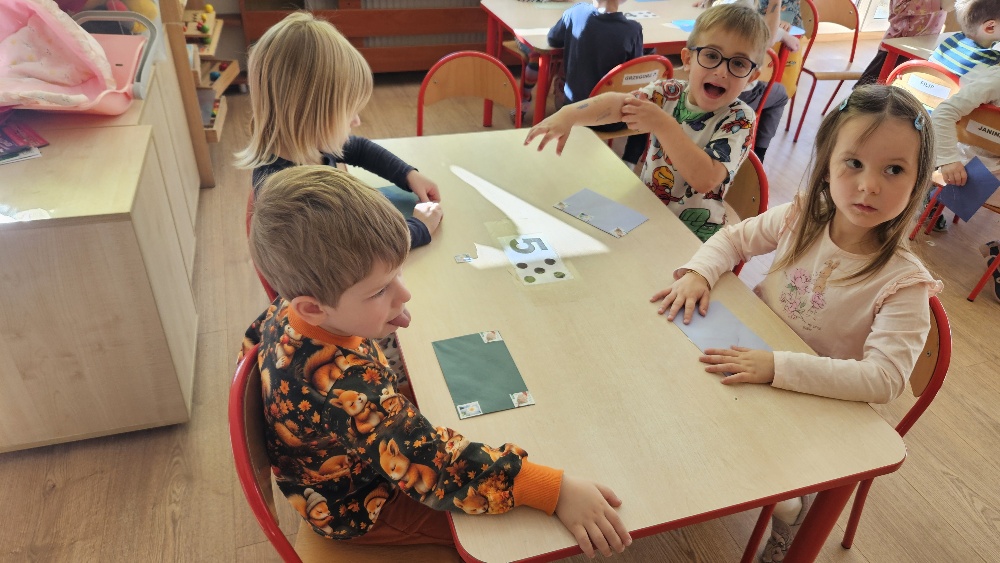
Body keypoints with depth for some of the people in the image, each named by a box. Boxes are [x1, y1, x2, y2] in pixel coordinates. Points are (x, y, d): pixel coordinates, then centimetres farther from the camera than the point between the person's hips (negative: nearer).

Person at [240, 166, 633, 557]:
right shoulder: (346, 387, -44)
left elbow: (254, 340, 4)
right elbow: (434, 468, -43)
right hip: (355, 508, -7)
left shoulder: (288, 309, -18)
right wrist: (556, 491, -43)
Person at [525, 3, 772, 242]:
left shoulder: (740, 119, -14)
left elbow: (705, 179, -28)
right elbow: (617, 102, -20)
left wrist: (662, 124, -29)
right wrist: (568, 114, -39)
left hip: (692, 232, -5)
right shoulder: (668, 93, -2)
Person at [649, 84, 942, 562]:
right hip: (751, 359, 4)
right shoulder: (801, 219, -10)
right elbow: (735, 237, 5)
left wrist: (778, 366, -40)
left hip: (819, 404, -4)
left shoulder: (902, 282, -23)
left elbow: (885, 378, -31)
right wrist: (698, 272, -16)